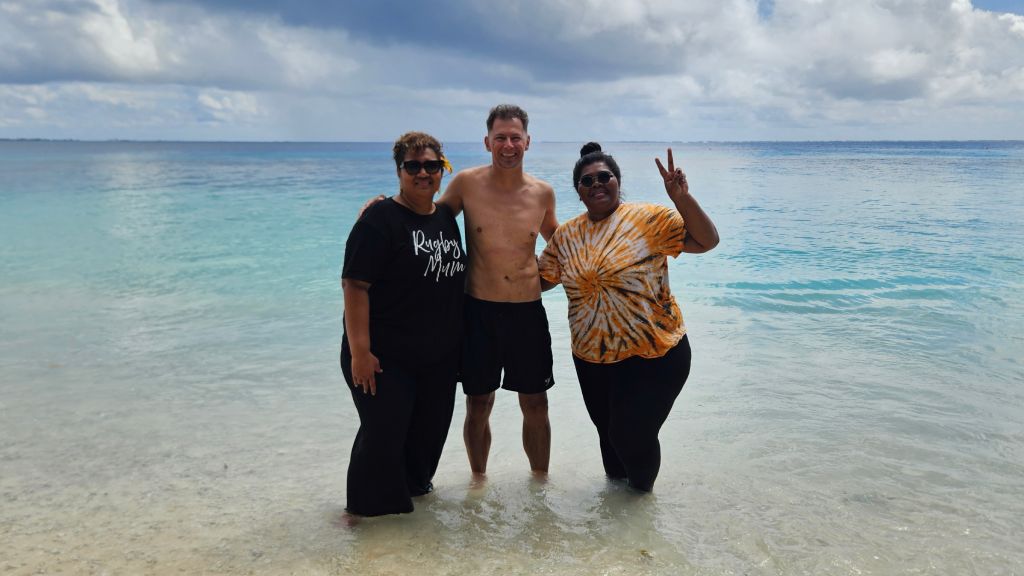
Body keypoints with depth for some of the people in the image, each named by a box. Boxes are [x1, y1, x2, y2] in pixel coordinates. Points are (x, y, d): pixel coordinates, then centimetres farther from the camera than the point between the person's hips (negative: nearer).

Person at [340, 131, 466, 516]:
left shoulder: (447, 218, 9)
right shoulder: (380, 219, -13)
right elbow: (355, 286, -18)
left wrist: (457, 343, 18)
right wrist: (359, 351, -23)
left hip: (440, 357, 7)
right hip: (387, 357, -6)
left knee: (430, 428, 16)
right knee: (383, 433, 0)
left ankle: (414, 485, 41)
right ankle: (368, 508, 22)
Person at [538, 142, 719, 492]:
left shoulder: (649, 219, -9)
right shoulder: (566, 234, 5)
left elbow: (707, 241, -15)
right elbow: (541, 278, 13)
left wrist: (682, 198, -27)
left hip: (652, 357, -5)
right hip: (591, 359, 5)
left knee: (633, 436, -2)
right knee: (608, 432, 19)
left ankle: (641, 498, 29)